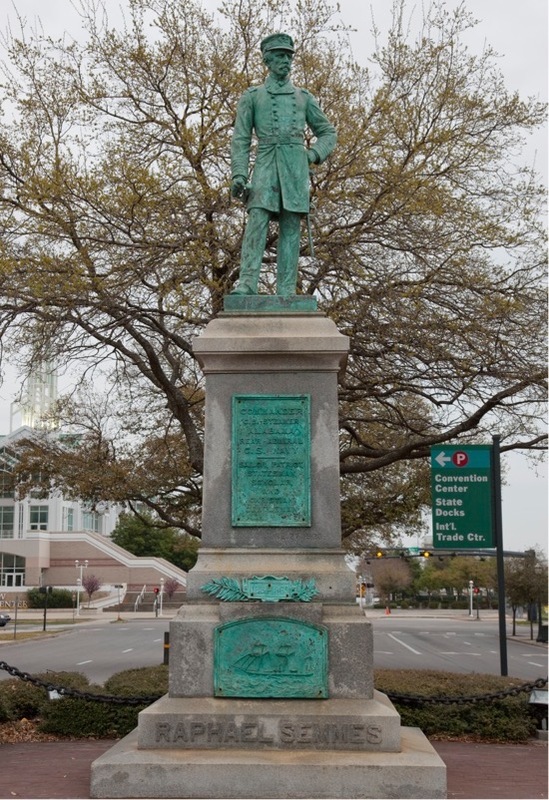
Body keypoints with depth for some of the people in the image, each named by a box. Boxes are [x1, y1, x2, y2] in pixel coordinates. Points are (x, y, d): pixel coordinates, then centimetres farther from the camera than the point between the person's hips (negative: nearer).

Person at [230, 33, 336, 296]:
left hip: (295, 168, 2)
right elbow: (240, 140, 7)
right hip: (265, 167, -2)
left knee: (291, 228, -5)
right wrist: (238, 175, -6)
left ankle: (286, 292, -8)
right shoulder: (251, 97, 14)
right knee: (257, 221, -17)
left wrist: (314, 154, 3)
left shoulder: (304, 97, 19)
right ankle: (247, 284, -24)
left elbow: (328, 132, 23)